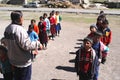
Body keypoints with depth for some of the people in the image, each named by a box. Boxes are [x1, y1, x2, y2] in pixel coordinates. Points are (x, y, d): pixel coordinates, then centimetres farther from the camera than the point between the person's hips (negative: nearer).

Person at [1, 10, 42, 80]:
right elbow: (26, 45, -27)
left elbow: (4, 41, 7)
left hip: (13, 60, 8)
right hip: (24, 62, -8)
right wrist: (37, 44, -13)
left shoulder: (7, 28, -1)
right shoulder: (20, 29, -27)